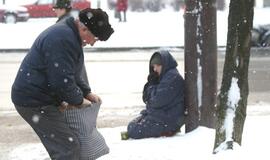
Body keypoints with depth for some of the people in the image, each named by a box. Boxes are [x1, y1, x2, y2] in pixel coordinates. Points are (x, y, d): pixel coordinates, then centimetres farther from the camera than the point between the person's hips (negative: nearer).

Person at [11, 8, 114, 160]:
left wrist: (87, 92, 15)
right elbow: (62, 80, -25)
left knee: (61, 146, 18)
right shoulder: (63, 39, -24)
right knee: (69, 147, -10)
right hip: (35, 102, -11)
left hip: (38, 97, 11)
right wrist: (78, 100, -10)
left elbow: (71, 74, 23)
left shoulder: (68, 33, 12)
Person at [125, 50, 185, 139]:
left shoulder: (173, 77, -18)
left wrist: (152, 86, -7)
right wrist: (151, 84, -4)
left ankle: (165, 132, -6)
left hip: (168, 120, -11)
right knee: (132, 125, 13)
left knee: (133, 130, -14)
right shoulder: (164, 76, 13)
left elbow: (157, 101, -23)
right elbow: (146, 98, 13)